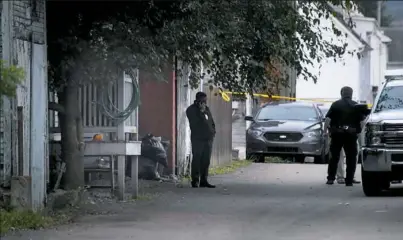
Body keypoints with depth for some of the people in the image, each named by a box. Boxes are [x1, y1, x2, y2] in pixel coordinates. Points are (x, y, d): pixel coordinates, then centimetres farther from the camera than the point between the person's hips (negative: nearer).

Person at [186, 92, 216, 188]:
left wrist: (213, 131, 8)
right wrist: (201, 111, -18)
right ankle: (195, 181, -5)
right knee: (197, 160, -7)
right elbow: (195, 122, -17)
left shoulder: (206, 109, 18)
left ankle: (203, 180, 10)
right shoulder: (191, 110, -3)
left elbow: (211, 122, 24)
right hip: (198, 139, -7)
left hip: (208, 139, 7)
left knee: (206, 161, 6)